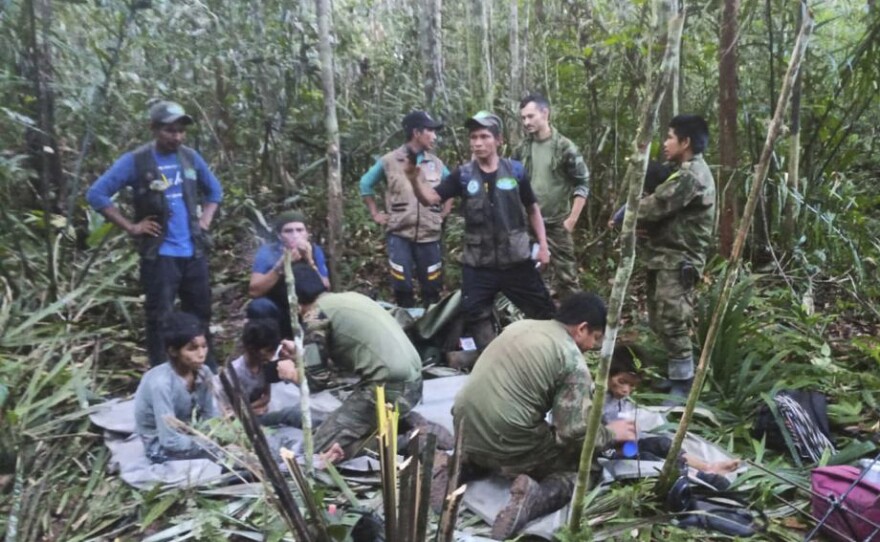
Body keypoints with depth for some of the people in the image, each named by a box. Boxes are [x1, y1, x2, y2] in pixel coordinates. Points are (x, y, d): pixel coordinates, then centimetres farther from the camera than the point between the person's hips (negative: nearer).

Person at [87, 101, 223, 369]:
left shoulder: (191, 157, 7)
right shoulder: (135, 161, -7)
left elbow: (214, 190, 22)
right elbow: (96, 194, -7)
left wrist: (205, 220, 8)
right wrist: (131, 227, -10)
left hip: (194, 252, 5)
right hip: (159, 255, -5)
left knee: (200, 314, 14)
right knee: (159, 318, -1)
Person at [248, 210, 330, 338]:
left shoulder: (315, 251, -10)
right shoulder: (267, 252, -14)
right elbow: (254, 291, -24)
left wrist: (310, 261, -30)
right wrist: (280, 266, -34)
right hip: (277, 314, -2)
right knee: (258, 306, -31)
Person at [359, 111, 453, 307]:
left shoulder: (436, 163, 7)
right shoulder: (389, 161, -2)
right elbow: (366, 184, 10)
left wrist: (444, 212, 11)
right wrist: (376, 214, 6)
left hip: (430, 235, 3)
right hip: (399, 234, -2)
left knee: (432, 288, 7)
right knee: (402, 287, -1)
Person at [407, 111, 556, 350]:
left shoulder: (515, 170, -1)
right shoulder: (463, 175, -1)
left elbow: (532, 209, 9)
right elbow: (430, 198, -10)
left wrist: (543, 244, 3)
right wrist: (416, 179, -30)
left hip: (516, 260, 0)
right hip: (478, 264, 1)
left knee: (543, 311, 7)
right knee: (476, 315, 4)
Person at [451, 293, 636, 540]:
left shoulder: (520, 325, 13)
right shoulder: (573, 360, -9)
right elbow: (574, 432, -13)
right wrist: (611, 433, 7)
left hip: (466, 433, 7)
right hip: (507, 447, -6)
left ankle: (460, 464, 11)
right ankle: (537, 497, -14)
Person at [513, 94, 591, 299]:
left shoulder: (564, 147, -8)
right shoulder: (522, 149, 5)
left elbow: (583, 184, -7)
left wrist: (571, 220, -11)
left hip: (557, 223, -4)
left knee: (565, 275, 0)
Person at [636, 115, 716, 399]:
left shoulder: (691, 175, -17)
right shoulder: (685, 171, 18)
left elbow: (654, 206, -18)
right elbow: (661, 207, 15)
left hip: (678, 260, -10)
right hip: (666, 256, 10)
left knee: (672, 323, -7)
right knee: (660, 321, 15)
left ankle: (683, 386, 3)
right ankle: (675, 374, 28)